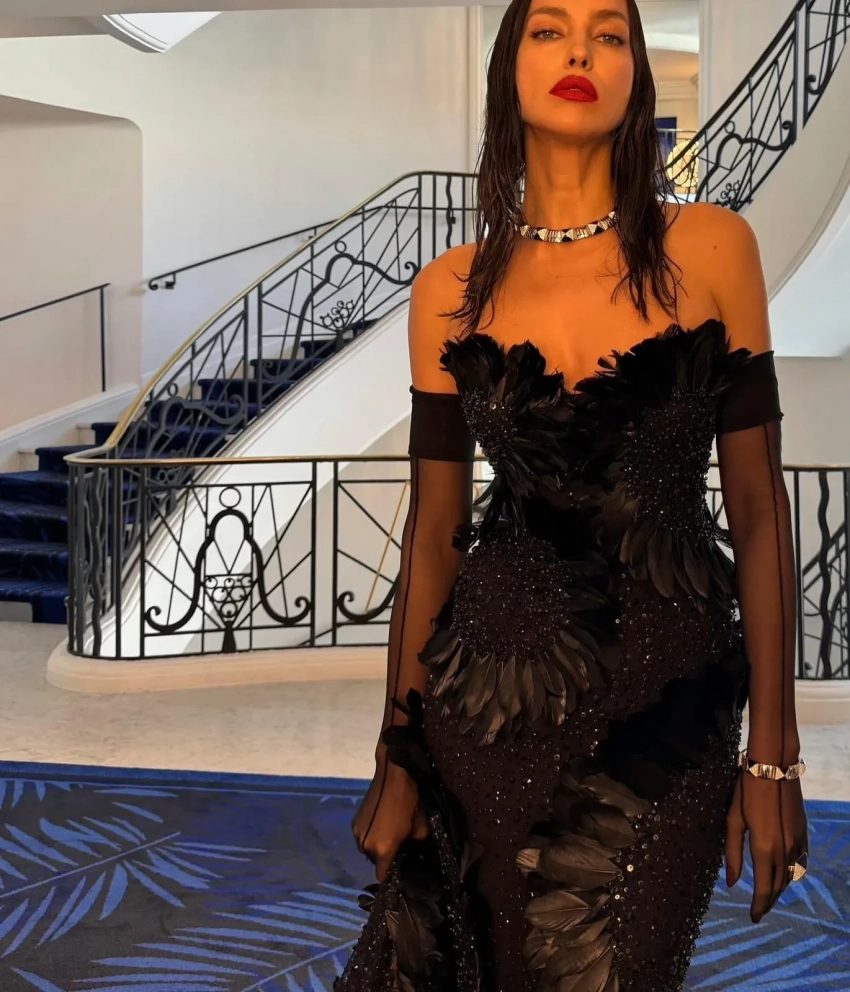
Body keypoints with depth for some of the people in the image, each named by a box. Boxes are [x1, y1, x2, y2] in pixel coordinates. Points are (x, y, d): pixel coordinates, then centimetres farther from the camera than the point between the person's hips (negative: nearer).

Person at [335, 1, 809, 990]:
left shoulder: (709, 249, -5)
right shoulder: (453, 289, -1)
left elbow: (757, 510, -3)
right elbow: (433, 531, 3)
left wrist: (772, 755, -5)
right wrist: (397, 759, 4)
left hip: (667, 699, -1)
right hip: (491, 689, 1)